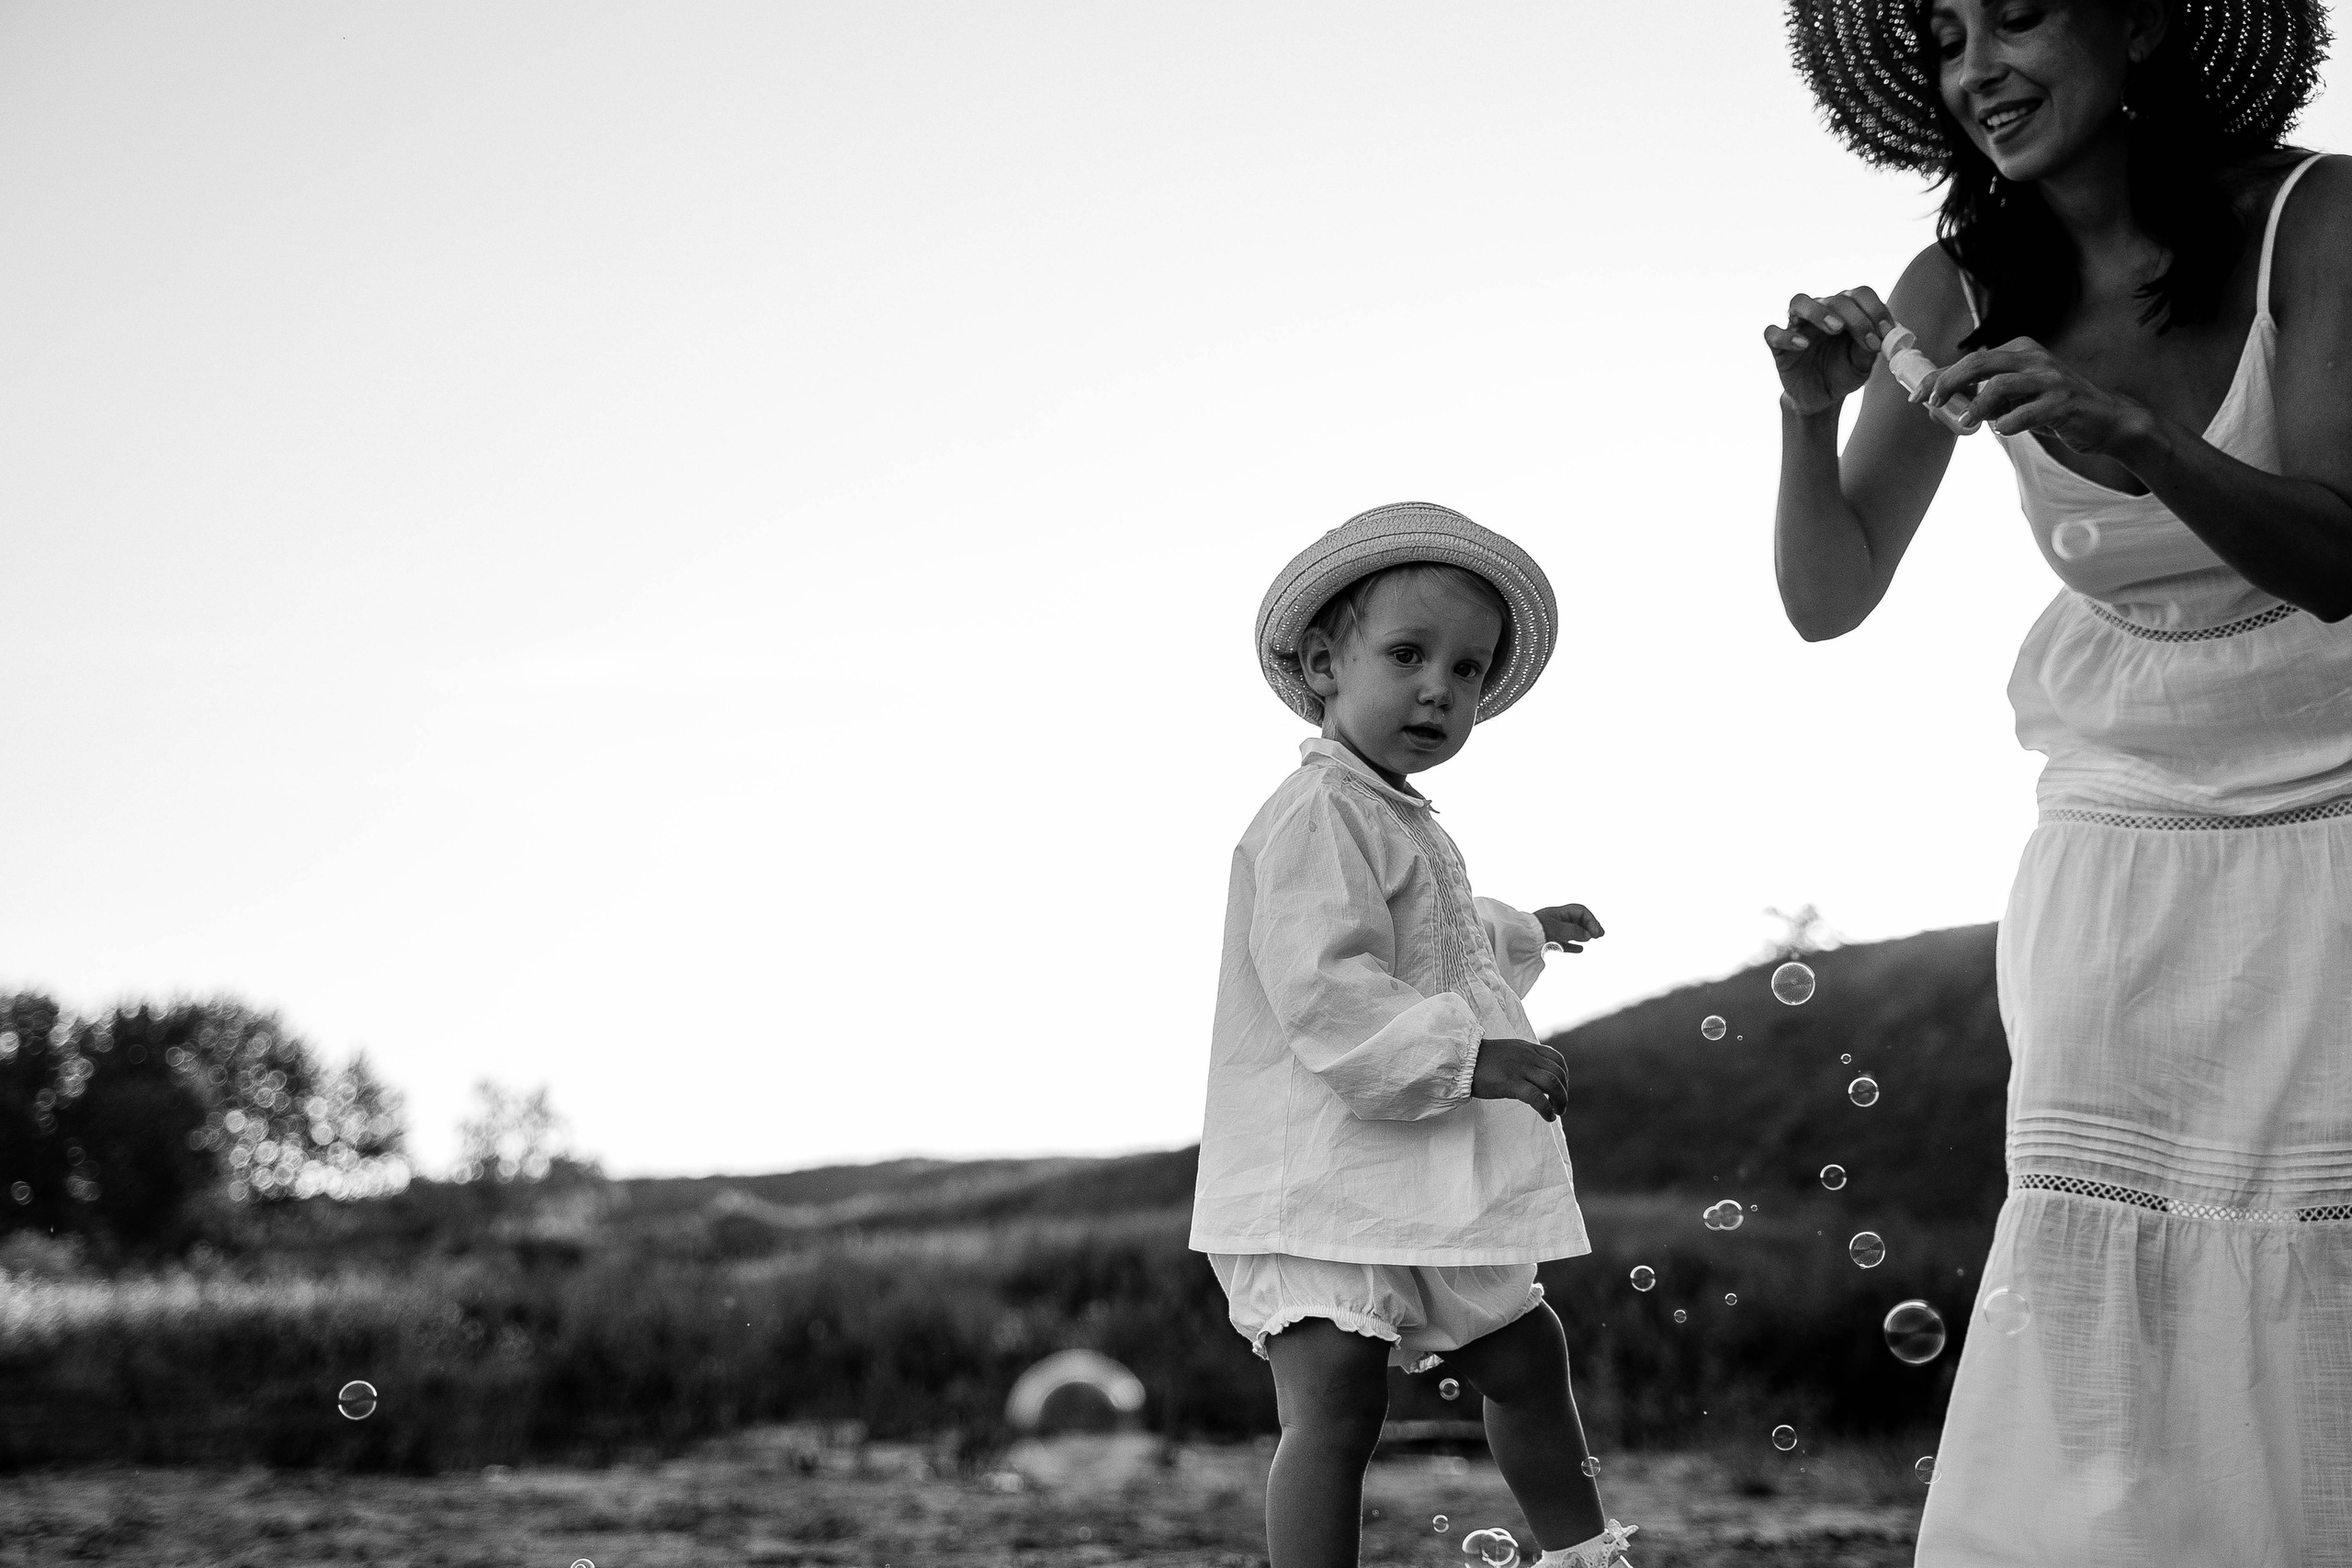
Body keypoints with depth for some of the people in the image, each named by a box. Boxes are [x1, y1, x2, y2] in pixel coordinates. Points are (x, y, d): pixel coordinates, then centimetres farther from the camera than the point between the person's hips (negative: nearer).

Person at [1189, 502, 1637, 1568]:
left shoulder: (1399, 822, 16)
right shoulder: (1318, 818, -17)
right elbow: (1324, 999, -27)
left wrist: (1520, 935, 47)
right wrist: (1468, 1054, -31)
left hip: (1428, 1184, 11)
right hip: (1326, 1180, -11)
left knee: (1526, 1361, 21)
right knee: (1335, 1407, -16)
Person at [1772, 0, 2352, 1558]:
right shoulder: (1958, 294, -1)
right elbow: (1830, 598, -1)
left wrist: (2140, 446, -38)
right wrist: (1810, 416, -20)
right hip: (2121, 860, 3)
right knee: (2096, 1298, -9)